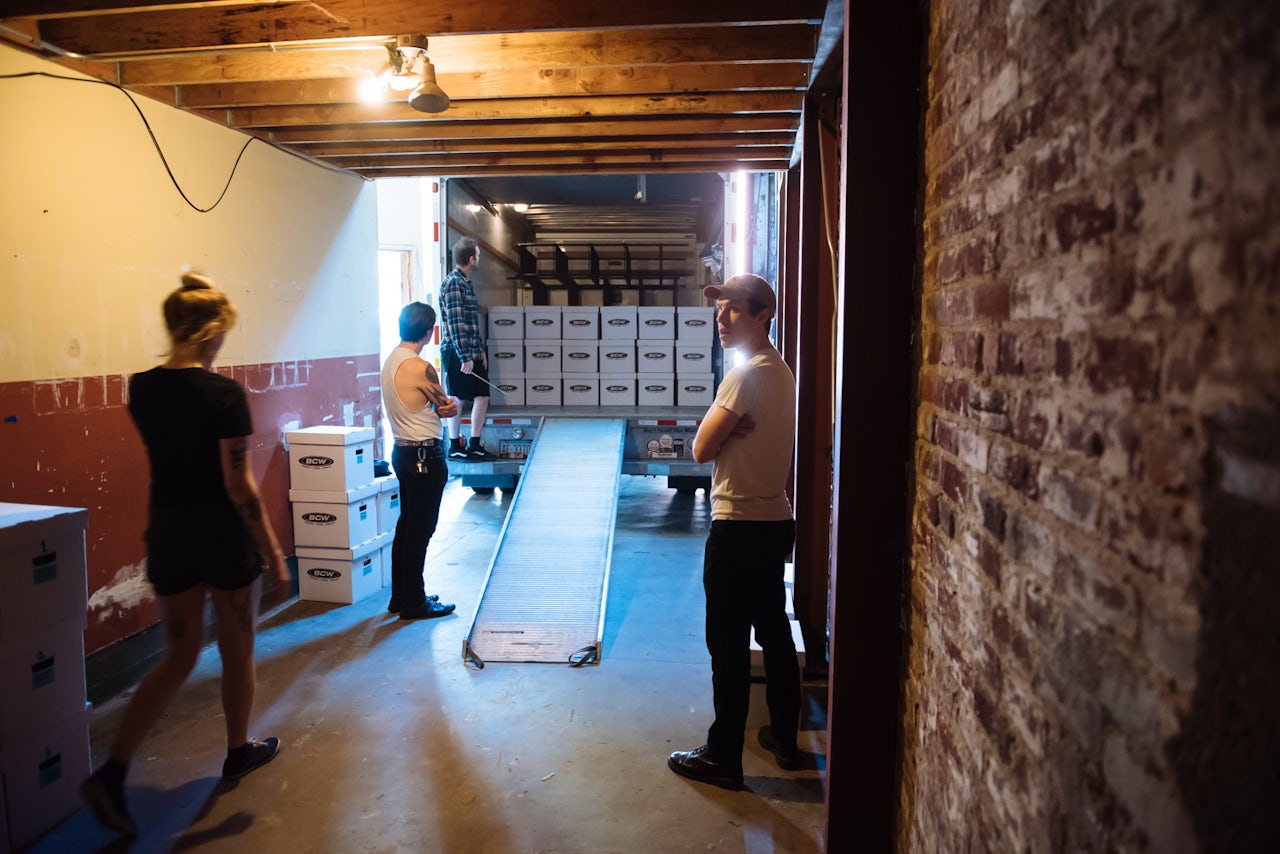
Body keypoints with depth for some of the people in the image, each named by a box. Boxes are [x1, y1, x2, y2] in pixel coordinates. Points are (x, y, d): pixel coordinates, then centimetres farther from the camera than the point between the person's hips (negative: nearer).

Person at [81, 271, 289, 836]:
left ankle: (113, 772, 8)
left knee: (179, 654, 17)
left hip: (165, 529, 6)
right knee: (237, 649, 15)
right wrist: (273, 552, -11)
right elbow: (239, 486, -18)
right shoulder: (224, 394, -18)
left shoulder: (141, 389, 1)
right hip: (221, 530, -5)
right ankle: (239, 751, 34)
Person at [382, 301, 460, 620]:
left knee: (406, 525, 17)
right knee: (420, 529, 0)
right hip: (425, 456, -10)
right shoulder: (420, 368, -21)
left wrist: (443, 405, -4)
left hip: (403, 451, 10)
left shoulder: (391, 361, 9)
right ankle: (413, 603, 10)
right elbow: (446, 405, -8)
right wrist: (449, 404, 14)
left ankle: (400, 596, 28)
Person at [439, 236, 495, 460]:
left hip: (472, 353, 9)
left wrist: (481, 350, 17)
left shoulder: (465, 282, 17)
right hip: (457, 353, -9)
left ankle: (474, 445, 16)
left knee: (482, 396, 8)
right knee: (458, 399, -1)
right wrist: (465, 357, -21)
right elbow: (455, 323, -19)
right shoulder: (453, 283, -13)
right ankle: (455, 447, 10)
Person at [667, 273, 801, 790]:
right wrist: (731, 427, -6)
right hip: (775, 520, 10)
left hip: (740, 528, -10)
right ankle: (784, 738, 31)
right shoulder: (780, 370, 13)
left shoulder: (748, 373, -18)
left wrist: (720, 423, 0)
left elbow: (702, 448, -16)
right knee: (774, 632, 18)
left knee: (728, 645, 1)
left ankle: (723, 757, 12)